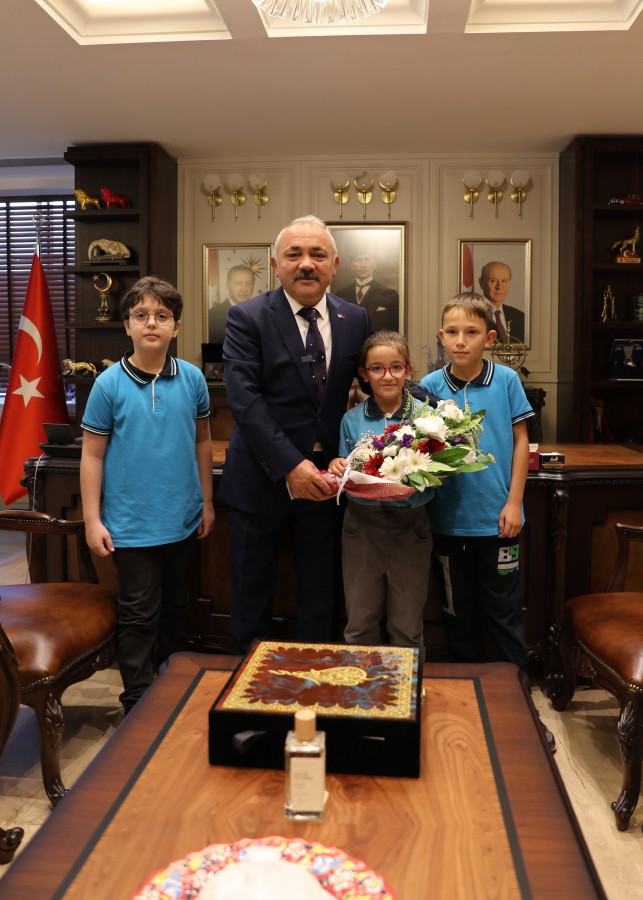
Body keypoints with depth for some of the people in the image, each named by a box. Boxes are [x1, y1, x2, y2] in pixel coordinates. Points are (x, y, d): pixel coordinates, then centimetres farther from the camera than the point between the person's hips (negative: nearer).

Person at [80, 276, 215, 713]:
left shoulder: (192, 378, -2)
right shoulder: (109, 384, -9)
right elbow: (92, 455, -6)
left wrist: (207, 501, 10)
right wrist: (93, 520, -8)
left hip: (183, 519, 4)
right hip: (131, 524, -3)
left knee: (175, 606, 19)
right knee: (139, 615, 6)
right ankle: (138, 703, 21)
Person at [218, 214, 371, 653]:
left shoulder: (355, 319, 3)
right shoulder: (247, 318, -8)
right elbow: (244, 398, -17)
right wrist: (291, 464, -24)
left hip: (324, 477, 3)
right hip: (261, 478, -2)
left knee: (320, 594, 15)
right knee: (252, 594, 12)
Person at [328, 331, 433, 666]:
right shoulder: (352, 420, 2)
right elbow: (345, 482, 8)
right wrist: (338, 469, -13)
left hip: (410, 526, -1)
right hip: (362, 525, 2)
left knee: (407, 628, 10)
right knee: (360, 625, 12)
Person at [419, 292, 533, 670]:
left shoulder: (506, 380, -5)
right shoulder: (430, 386, -4)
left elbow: (521, 440, 0)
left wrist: (514, 502, -4)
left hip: (496, 516, -1)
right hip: (449, 516, 1)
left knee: (504, 610, 11)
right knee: (460, 609, 17)